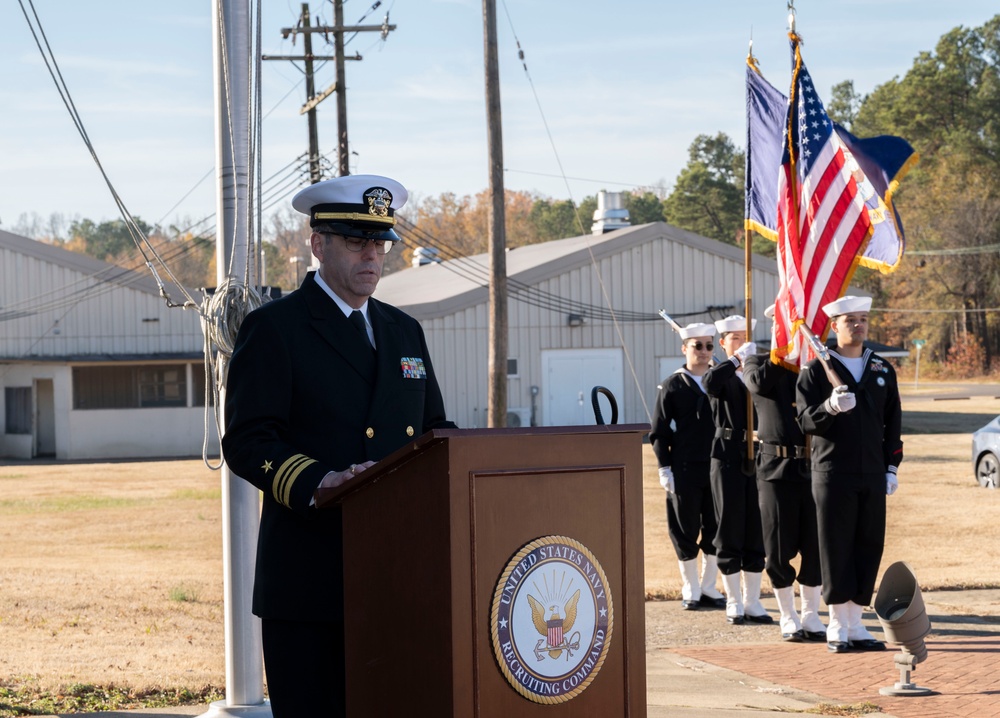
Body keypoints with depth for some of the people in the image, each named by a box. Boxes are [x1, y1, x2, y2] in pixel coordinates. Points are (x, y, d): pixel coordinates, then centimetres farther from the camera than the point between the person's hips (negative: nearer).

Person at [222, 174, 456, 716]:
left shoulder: (404, 332, 19)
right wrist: (316, 483, -27)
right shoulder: (273, 329, -1)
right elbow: (246, 442, -10)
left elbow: (432, 432, 22)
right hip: (310, 578, -6)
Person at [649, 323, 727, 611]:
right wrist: (665, 468, -8)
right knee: (686, 532, 3)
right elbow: (659, 431, 0)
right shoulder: (671, 386, 1)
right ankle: (691, 591, 12)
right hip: (685, 471, -3)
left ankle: (709, 588, 16)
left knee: (716, 530, 5)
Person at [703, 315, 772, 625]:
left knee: (756, 530, 6)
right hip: (728, 457, -3)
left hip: (757, 457, 4)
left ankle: (752, 601, 14)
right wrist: (737, 358, -25)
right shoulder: (720, 374, 2)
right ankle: (734, 603, 9)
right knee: (730, 529, 1)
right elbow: (710, 383, -24)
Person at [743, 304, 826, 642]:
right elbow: (760, 384, -18)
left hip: (814, 468, 2)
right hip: (777, 468, -2)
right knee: (779, 550, 3)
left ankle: (811, 616, 16)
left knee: (816, 546, 3)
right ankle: (788, 618, 15)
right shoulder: (758, 362, 4)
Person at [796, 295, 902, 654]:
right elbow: (806, 422, -7)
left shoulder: (883, 370, 12)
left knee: (868, 548, 4)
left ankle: (855, 625, 13)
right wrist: (830, 406, -27)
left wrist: (891, 467, 10)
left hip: (872, 476, 4)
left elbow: (893, 422, 16)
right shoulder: (815, 370, -1)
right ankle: (838, 628, 5)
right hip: (833, 474, -4)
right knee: (837, 550, -2)